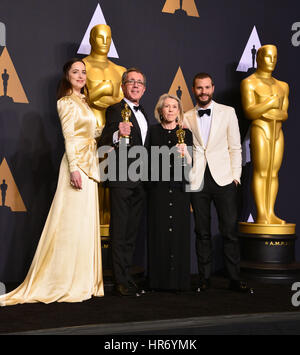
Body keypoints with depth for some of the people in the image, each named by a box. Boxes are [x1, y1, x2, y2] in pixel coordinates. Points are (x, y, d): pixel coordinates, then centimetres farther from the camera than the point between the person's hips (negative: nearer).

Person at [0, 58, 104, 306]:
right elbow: (69, 137, -13)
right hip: (77, 164, -9)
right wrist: (74, 168, -20)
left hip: (89, 165, 9)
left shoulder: (82, 101, 21)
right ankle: (68, 284, 0)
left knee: (85, 222, 9)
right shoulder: (67, 102, -4)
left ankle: (83, 281, 16)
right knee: (72, 222, -7)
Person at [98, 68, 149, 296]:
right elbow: (103, 142, -17)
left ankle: (127, 275, 20)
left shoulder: (143, 114, 19)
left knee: (132, 231, 12)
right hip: (121, 179, -7)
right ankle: (122, 280, 2)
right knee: (120, 231, -3)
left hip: (140, 181, 7)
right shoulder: (116, 110, -4)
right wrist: (118, 134, -37)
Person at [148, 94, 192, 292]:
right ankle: (160, 280, 7)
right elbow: (153, 159, 1)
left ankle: (179, 280, 9)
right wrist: (173, 151, -11)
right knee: (159, 232, -1)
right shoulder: (154, 131, 6)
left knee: (180, 232, 1)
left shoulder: (186, 133, 9)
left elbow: (190, 165, 1)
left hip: (179, 188, 1)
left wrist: (185, 153, -16)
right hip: (159, 188, -1)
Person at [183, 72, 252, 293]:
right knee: (202, 232, 6)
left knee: (230, 230, -2)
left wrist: (235, 175, 0)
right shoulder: (187, 118, 10)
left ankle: (235, 278, 8)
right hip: (197, 181, 1)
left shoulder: (227, 112, 8)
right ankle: (205, 278, 15)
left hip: (223, 179, -1)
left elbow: (235, 147, 6)